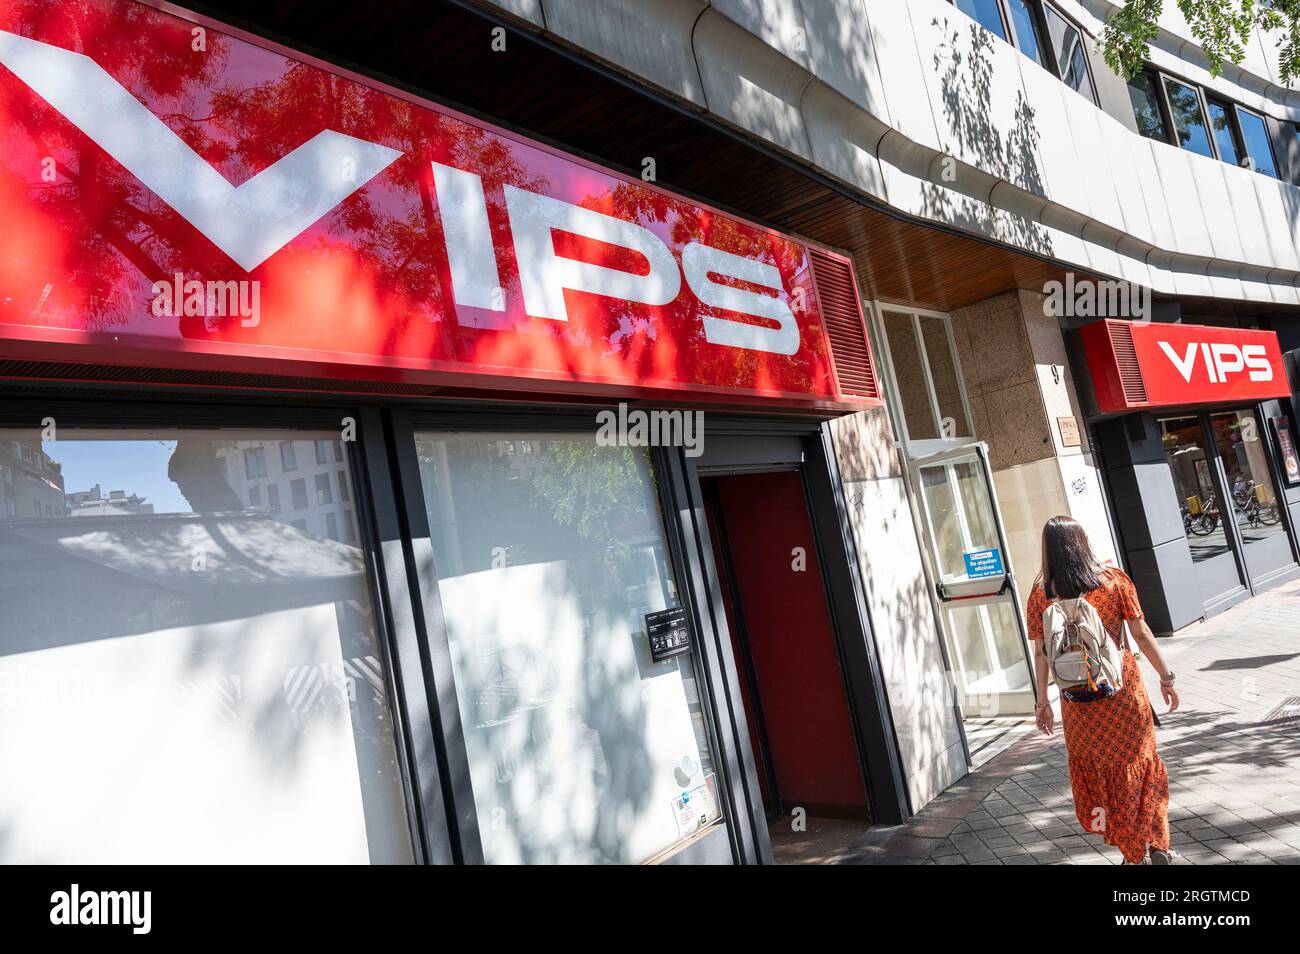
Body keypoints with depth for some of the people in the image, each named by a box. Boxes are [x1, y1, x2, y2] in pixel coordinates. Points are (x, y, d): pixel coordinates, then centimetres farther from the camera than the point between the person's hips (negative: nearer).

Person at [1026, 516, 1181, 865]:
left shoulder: (1041, 594, -6)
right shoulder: (1114, 580, -6)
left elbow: (1041, 652, -4)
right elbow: (1141, 633, -5)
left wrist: (1042, 701, 4)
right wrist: (1166, 677, 6)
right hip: (1123, 691, 0)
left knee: (1099, 770, 15)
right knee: (1138, 765, 17)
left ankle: (1136, 852, 27)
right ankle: (1155, 848, 29)